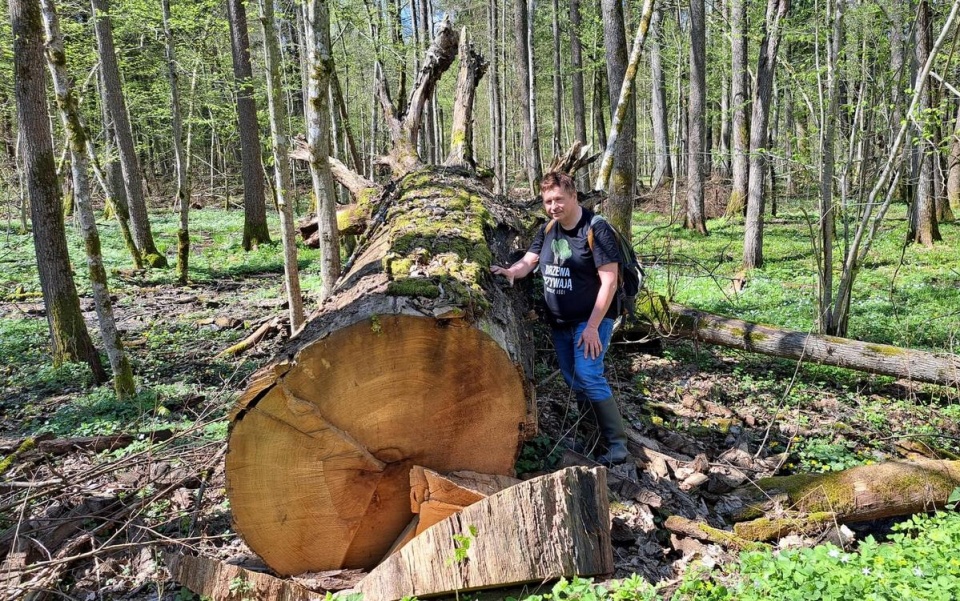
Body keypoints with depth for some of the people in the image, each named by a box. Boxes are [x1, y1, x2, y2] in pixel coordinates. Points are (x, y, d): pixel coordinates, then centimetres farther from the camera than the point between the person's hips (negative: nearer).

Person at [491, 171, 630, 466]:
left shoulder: (595, 229, -15)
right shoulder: (547, 230, 7)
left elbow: (609, 281, -17)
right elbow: (528, 261, 7)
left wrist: (593, 326, -20)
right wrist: (511, 271, -18)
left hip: (591, 320, -7)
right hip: (559, 322, 7)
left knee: (588, 377, -17)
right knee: (573, 381, 11)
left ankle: (617, 445, -9)